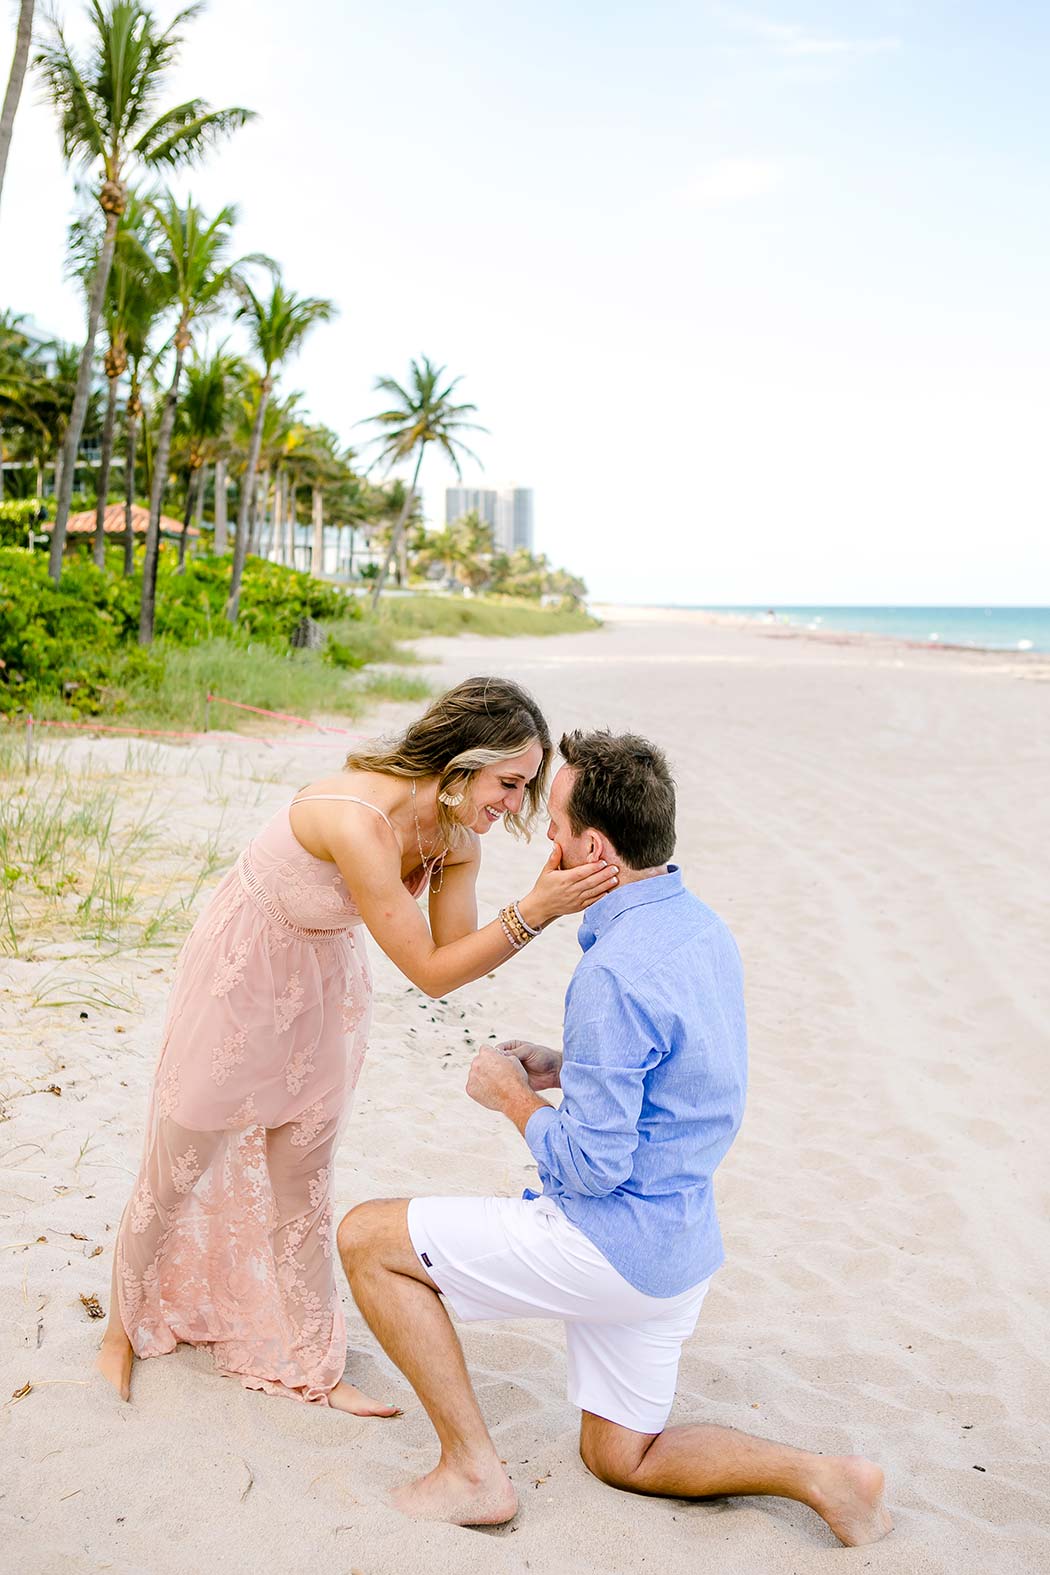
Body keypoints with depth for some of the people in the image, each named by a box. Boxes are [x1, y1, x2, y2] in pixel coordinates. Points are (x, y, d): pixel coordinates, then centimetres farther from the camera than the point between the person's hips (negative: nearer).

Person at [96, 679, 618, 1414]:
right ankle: (123, 1329, 38)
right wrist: (534, 912, -37)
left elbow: (456, 953, -12)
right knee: (178, 1168, 12)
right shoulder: (358, 821, -39)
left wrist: (546, 897, -24)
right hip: (243, 974, -6)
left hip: (325, 983, 6)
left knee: (303, 1181, 15)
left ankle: (309, 1366, 29)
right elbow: (429, 972, -33)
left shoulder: (458, 834, -15)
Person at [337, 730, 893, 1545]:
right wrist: (562, 1067, 8)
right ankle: (825, 1476, 11)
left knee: (367, 1238, -1)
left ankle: (473, 1471, 5)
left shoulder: (617, 970, -27)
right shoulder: (701, 927, 3)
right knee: (619, 1456, 26)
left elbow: (592, 1164, -24)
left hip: (612, 1243, -9)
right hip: (680, 1243, 9)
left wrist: (509, 1092, -7)